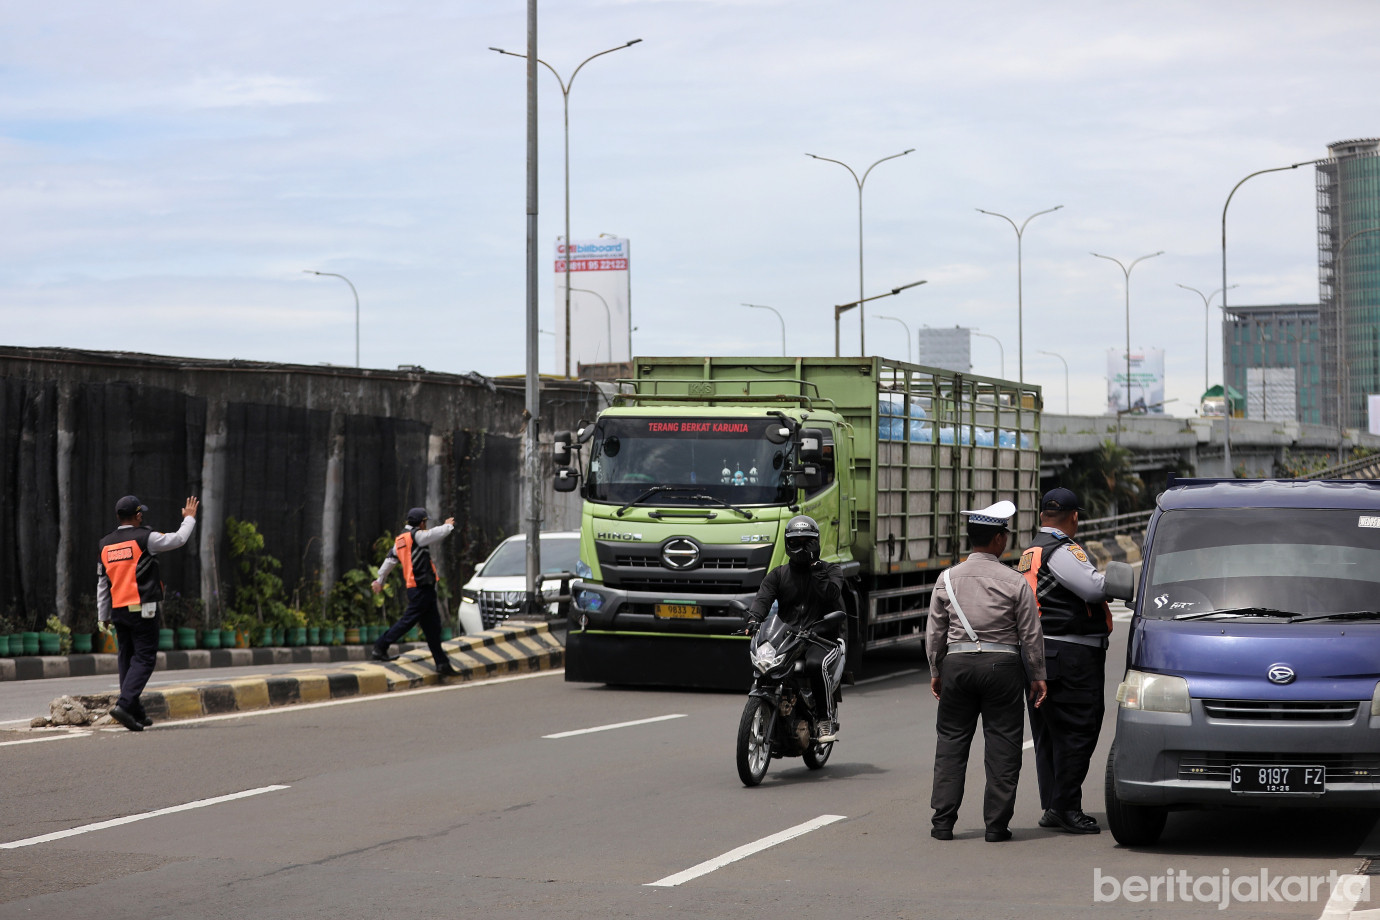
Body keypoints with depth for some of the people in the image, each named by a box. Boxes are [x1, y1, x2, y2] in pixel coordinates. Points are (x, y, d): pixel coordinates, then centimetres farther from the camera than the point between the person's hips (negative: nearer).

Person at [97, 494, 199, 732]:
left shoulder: (105, 544, 10)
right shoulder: (145, 538, -8)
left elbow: (102, 583, 13)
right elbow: (178, 539, 4)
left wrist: (103, 615, 18)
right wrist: (189, 518, 22)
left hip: (118, 610, 6)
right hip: (142, 609, -6)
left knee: (127, 657, 13)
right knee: (144, 658, -4)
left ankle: (136, 713, 13)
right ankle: (124, 704, -21)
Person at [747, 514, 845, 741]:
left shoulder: (831, 570, 11)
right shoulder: (778, 575, 17)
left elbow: (831, 596, -10)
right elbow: (763, 597, -3)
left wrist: (816, 569, -11)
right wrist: (753, 619, -23)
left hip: (823, 640, -3)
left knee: (817, 665, -36)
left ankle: (827, 721, -22)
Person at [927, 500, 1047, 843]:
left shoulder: (948, 578, 3)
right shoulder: (1014, 582, -4)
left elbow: (934, 631, 7)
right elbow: (1030, 634, -1)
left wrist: (936, 671, 18)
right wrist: (1037, 676, 8)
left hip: (957, 662, 2)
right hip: (1003, 665, -2)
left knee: (951, 741, 9)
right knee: (1002, 744, 4)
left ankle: (943, 821, 6)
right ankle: (996, 824, 3)